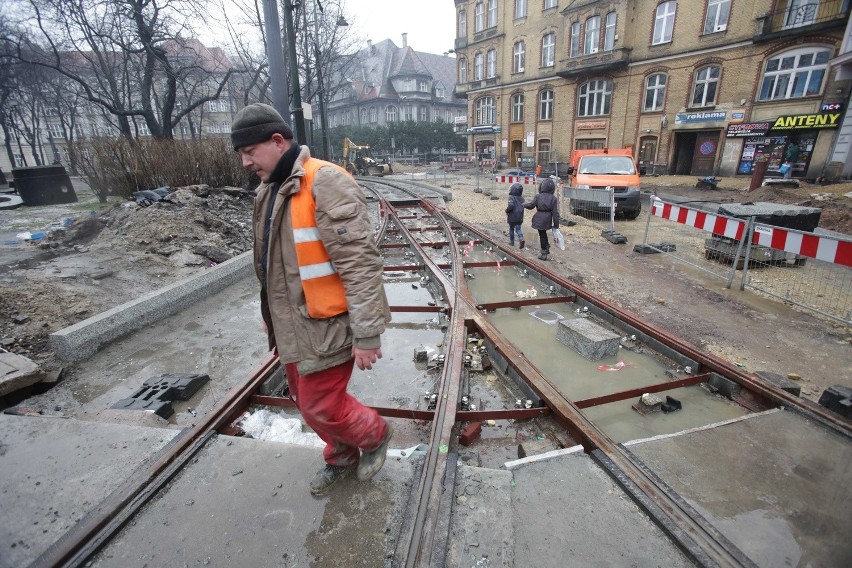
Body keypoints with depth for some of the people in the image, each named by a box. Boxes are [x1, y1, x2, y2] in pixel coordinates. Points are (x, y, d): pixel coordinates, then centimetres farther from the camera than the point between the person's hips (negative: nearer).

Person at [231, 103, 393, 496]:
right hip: (293, 326, 9)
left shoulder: (326, 183, -18)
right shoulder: (268, 191, 12)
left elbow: (360, 262, -24)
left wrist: (366, 334, -24)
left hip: (325, 326, -9)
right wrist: (272, 316, 24)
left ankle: (376, 435, 32)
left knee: (320, 407, 2)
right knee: (306, 400, 20)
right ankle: (341, 457, 44)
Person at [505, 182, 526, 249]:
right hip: (520, 218, 4)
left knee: (511, 229, 13)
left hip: (512, 217, -4)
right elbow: (523, 206, 9)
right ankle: (521, 238, -15)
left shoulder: (511, 197, -16)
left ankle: (512, 241, 21)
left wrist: (507, 211, -11)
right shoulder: (521, 198, 4)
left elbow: (511, 206, -28)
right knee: (518, 229, 9)